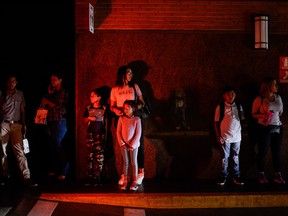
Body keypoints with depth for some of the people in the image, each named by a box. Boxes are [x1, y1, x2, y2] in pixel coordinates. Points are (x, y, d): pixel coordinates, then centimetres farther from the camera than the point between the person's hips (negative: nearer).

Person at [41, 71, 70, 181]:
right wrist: (49, 94, 5)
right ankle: (53, 170, 15)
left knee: (60, 147, -8)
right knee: (52, 147, 7)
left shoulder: (64, 92, -2)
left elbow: (61, 109, -9)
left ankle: (63, 172, -4)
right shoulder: (52, 93, 17)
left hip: (60, 122, -6)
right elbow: (45, 106, 11)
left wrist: (48, 102, -2)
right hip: (51, 122, 6)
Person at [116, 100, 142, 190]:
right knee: (125, 162, 7)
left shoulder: (137, 119, -6)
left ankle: (135, 181, 8)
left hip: (133, 144, -2)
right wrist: (122, 143, -7)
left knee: (133, 162, 3)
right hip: (124, 144, 2)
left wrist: (132, 145, -12)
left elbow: (138, 133, -8)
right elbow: (118, 132, 2)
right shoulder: (121, 119, 1)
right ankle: (125, 181, 13)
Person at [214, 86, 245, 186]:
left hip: (236, 137, 3)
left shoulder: (239, 106, 5)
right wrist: (218, 136, -7)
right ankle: (223, 177, 17)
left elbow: (242, 119, 12)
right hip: (225, 137, -3)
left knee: (235, 158, 12)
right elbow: (216, 122, -2)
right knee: (225, 158, 5)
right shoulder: (220, 107, -4)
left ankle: (236, 176, 21)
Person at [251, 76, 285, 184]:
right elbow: (254, 114, -3)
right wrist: (263, 115, -18)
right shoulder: (259, 99, -7)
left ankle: (277, 175, 14)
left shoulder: (278, 97, 8)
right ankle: (261, 174, 16)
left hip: (277, 128, 4)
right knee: (263, 152, 3)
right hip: (264, 128, -4)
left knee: (277, 152, 6)